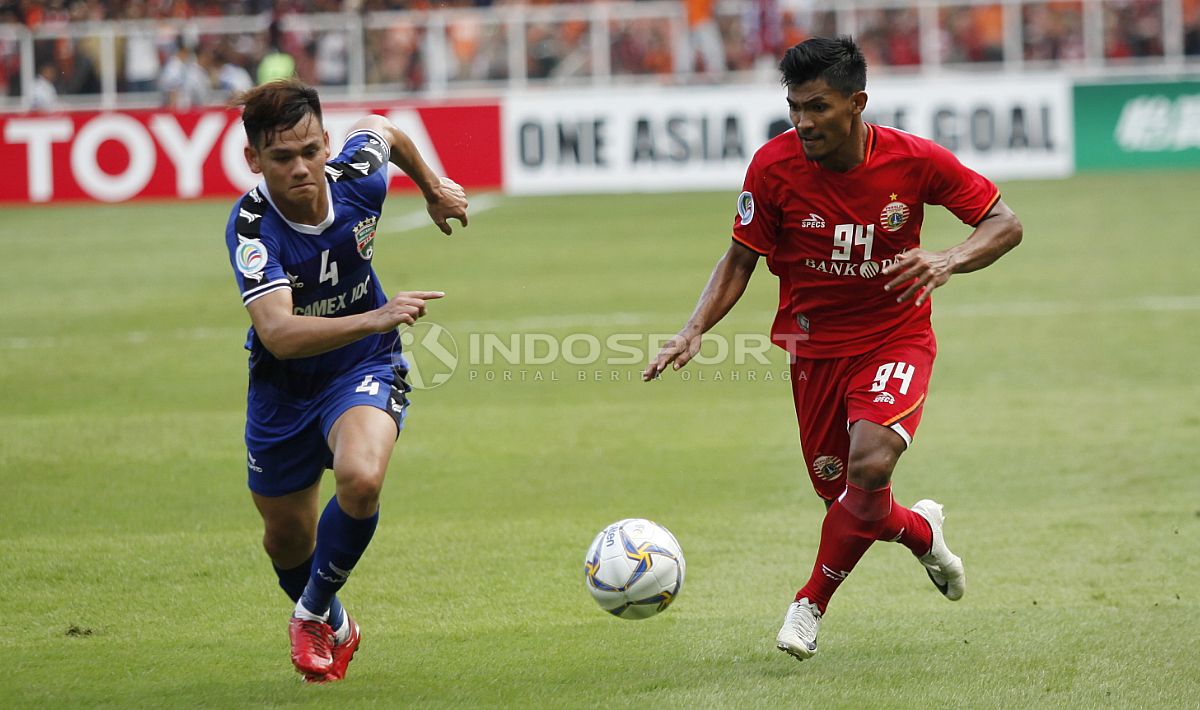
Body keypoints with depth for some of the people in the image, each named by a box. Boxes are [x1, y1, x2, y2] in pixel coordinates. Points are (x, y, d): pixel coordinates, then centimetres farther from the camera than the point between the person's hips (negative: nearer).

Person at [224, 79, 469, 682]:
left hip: (365, 368, 0)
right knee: (286, 537, 15)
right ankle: (335, 628, 50)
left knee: (361, 480, -30)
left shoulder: (358, 176, -21)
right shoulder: (250, 227, -31)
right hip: (283, 385, 0)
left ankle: (312, 614, -2)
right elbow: (279, 333, -44)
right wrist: (375, 319, -56)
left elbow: (382, 128, 6)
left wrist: (434, 188, 21)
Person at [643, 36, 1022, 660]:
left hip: (895, 337, -2)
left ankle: (812, 603, -3)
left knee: (869, 464, -26)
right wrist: (694, 330, -19)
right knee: (839, 495, 4)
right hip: (815, 345, 2)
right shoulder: (775, 165, -16)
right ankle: (921, 532, 41)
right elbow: (740, 259, -3)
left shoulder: (913, 160, -17)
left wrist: (949, 261, -26)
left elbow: (1005, 224, -7)